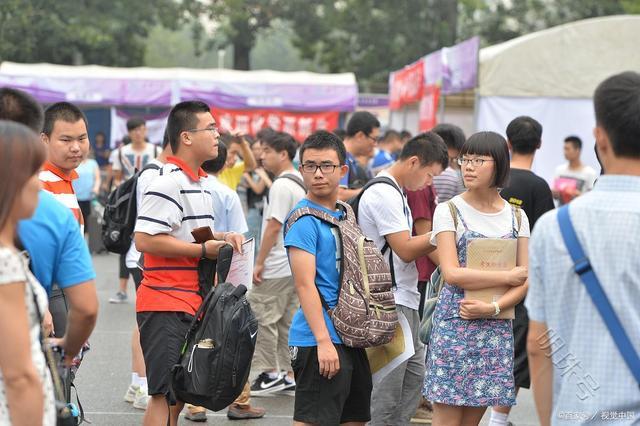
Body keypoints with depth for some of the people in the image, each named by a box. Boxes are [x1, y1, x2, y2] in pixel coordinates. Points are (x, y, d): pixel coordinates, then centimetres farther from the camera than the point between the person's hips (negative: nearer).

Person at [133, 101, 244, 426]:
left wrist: (220, 238, 10)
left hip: (190, 304, 10)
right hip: (166, 304, -10)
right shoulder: (169, 182, -15)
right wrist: (204, 249, -17)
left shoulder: (196, 182, 18)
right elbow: (145, 239, -23)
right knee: (165, 394, -9)